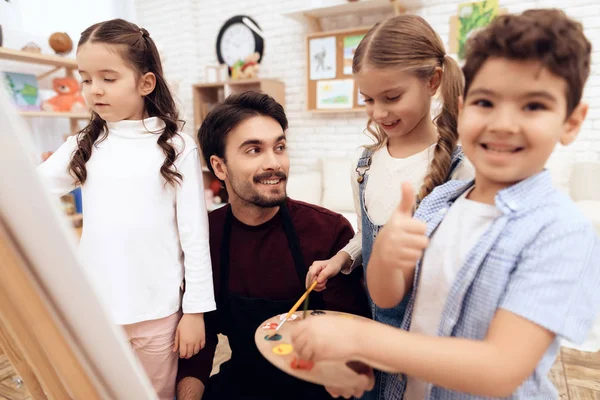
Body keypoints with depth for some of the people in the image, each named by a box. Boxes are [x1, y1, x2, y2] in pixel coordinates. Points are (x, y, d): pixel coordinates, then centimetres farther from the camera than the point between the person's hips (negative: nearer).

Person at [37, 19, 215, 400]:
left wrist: (196, 309, -6)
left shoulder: (177, 147, -7)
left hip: (158, 310, -3)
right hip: (93, 306, 3)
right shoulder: (82, 147, 4)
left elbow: (194, 233, -7)